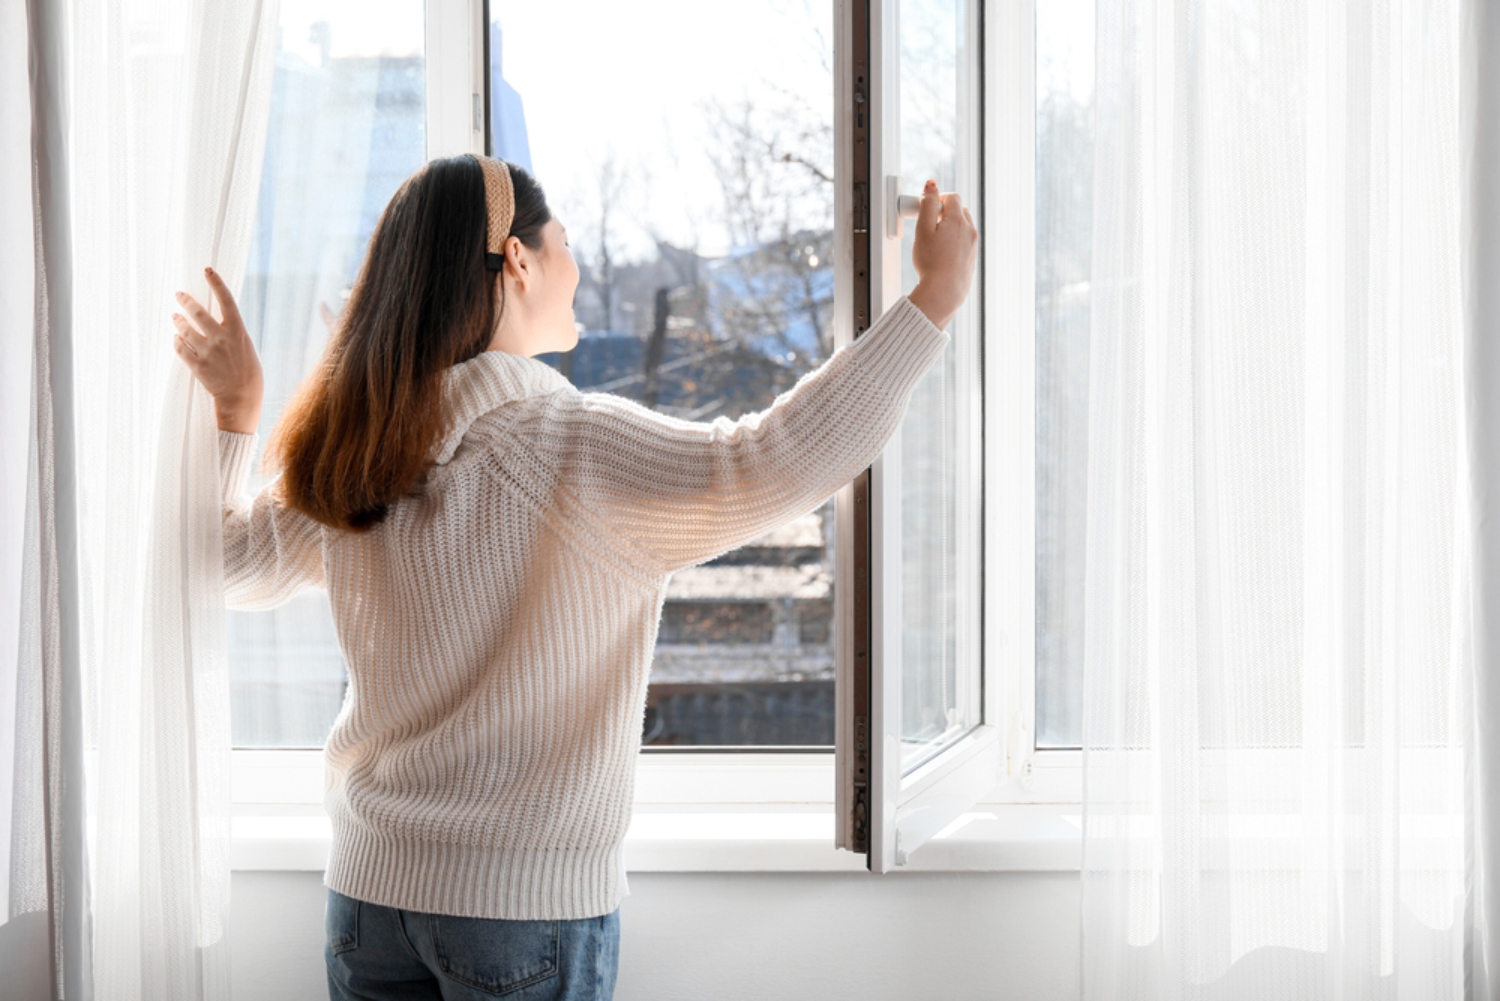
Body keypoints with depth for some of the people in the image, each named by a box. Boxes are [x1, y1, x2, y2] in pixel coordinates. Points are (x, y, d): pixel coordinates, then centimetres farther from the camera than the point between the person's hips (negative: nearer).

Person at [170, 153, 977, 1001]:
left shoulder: (352, 456, 2)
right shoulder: (573, 450, -17)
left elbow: (235, 565, 18)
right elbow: (768, 464, -29)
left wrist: (235, 404, 28)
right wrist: (935, 299, -26)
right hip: (534, 899, -5)